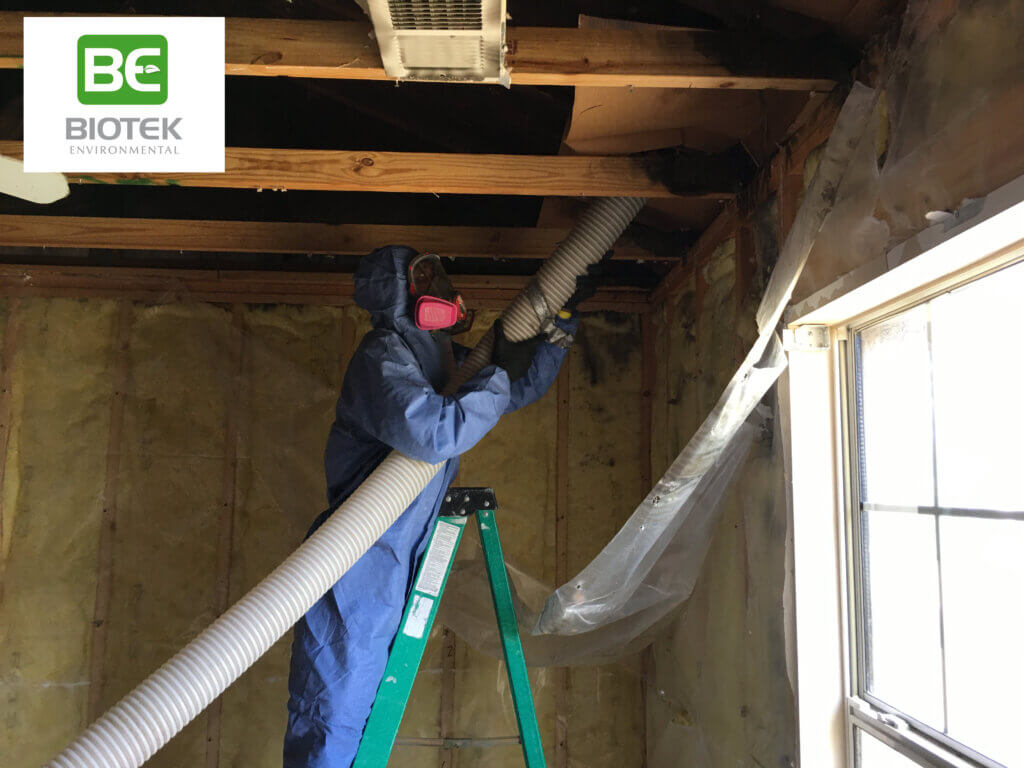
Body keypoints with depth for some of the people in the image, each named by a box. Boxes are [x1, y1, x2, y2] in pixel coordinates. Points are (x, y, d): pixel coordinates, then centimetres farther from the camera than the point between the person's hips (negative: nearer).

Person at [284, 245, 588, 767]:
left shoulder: (442, 363, 14)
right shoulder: (383, 357, -13)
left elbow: (524, 388, 26)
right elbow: (436, 433, -29)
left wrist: (563, 318, 20)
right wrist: (500, 374, -15)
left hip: (394, 579, 9)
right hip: (355, 573, -9)